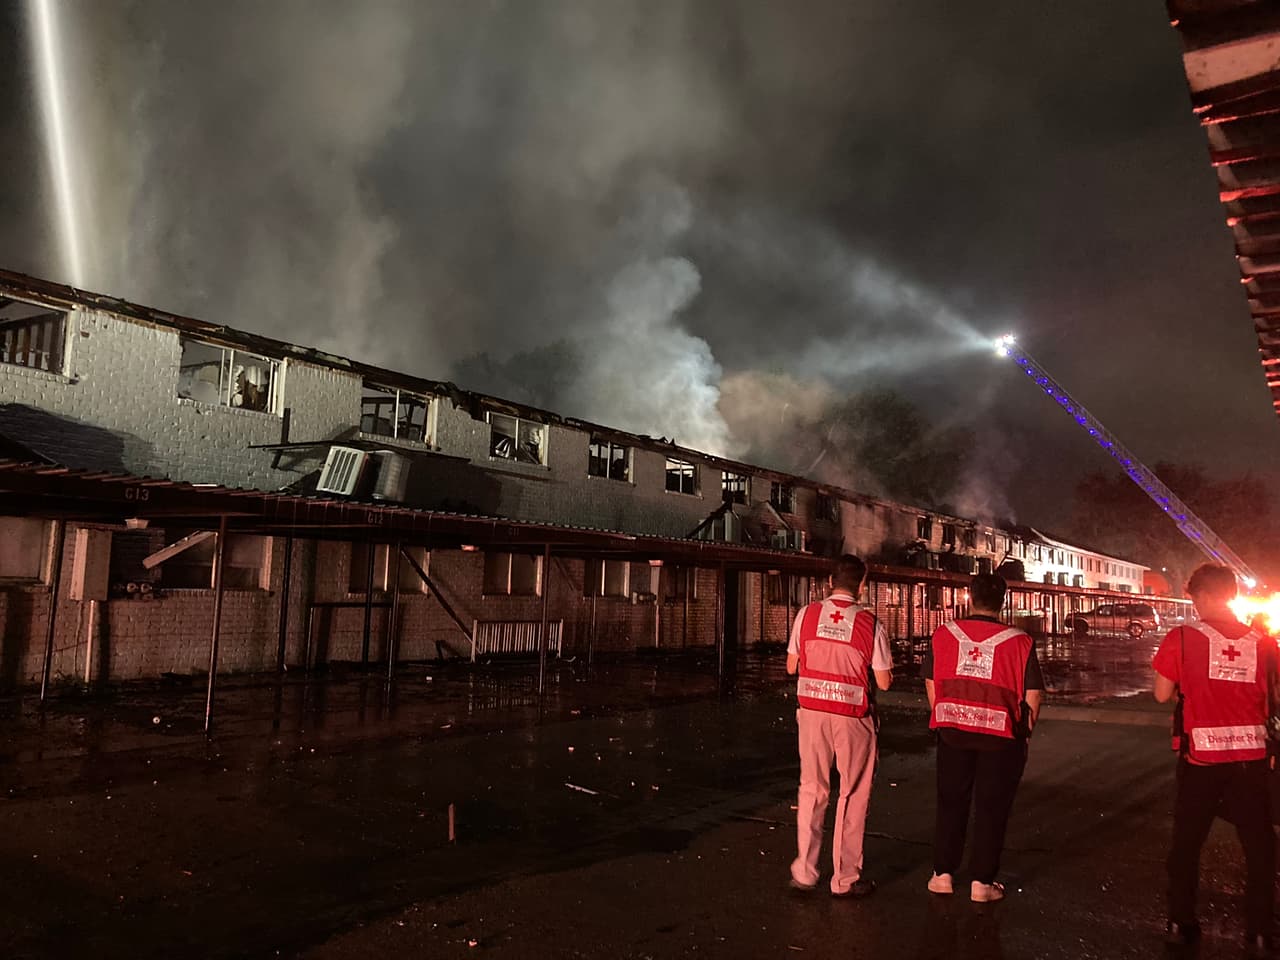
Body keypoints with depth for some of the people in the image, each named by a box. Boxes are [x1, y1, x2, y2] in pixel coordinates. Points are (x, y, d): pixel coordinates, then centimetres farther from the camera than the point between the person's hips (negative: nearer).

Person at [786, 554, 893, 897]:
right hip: (852, 717, -2)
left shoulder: (807, 615, -3)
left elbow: (791, 666, 4)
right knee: (852, 795, 11)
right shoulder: (870, 624, -9)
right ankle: (845, 879, 19)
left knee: (812, 789, 14)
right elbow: (884, 682, -5)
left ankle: (804, 872, 21)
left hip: (812, 711, 2)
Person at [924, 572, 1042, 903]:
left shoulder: (943, 634, -2)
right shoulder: (1019, 641, -8)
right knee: (991, 808, 10)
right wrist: (1025, 732, 10)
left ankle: (943, 874, 21)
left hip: (953, 731, 2)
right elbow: (1033, 694, -5)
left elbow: (930, 683, 4)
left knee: (950, 803, 14)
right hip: (1000, 737, -2)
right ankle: (982, 882, 16)